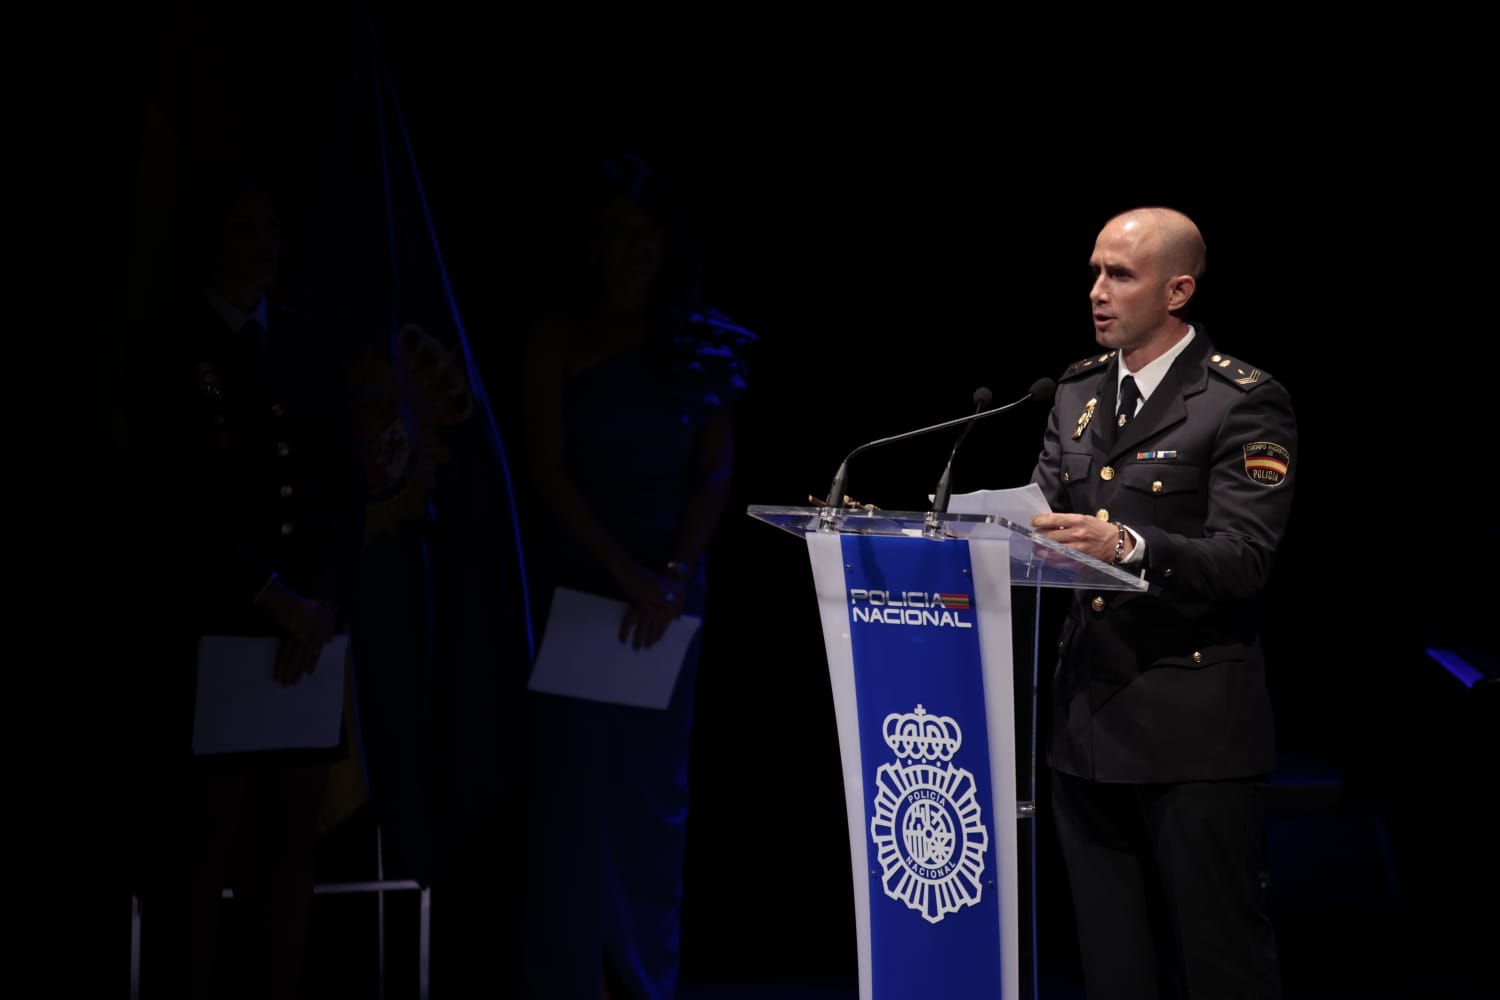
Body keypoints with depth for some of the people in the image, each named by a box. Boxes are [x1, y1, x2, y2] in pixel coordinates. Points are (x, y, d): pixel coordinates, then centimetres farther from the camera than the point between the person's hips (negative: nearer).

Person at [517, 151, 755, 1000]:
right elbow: (549, 469, -6)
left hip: (669, 587, 2)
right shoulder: (559, 334, 0)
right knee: (574, 781, -4)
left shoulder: (700, 341, 5)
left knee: (655, 787, 5)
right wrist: (624, 569, -15)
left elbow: (716, 470, 1)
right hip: (579, 579, -2)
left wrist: (674, 574, -12)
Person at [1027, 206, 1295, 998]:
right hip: (1089, 721, 7)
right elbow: (1035, 514, 8)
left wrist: (1128, 545, -32)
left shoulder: (1244, 401, -9)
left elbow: (1243, 558, -17)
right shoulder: (1078, 392, 13)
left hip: (1191, 727, -6)